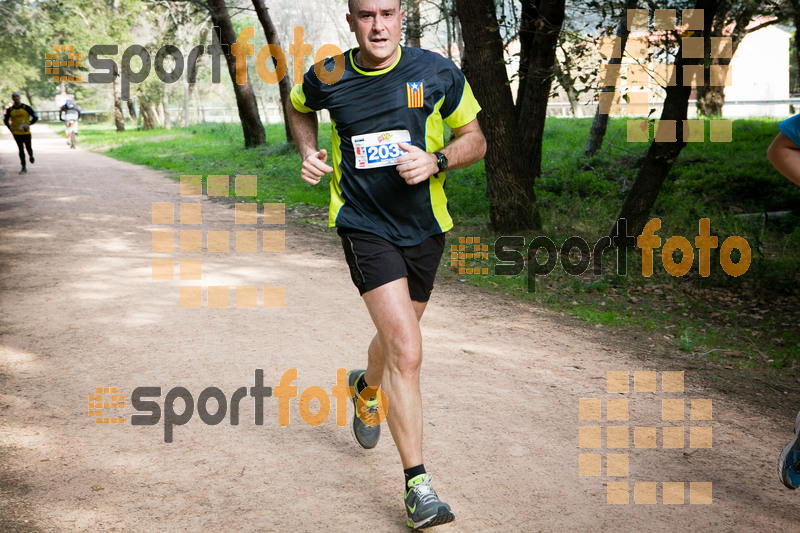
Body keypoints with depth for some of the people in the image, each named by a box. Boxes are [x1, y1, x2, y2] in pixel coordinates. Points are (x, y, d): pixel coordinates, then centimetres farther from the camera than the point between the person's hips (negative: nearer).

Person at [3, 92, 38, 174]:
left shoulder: (26, 108, -6)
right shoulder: (10, 110, 2)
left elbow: (35, 117, -5)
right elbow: (5, 120, 13)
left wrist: (29, 124, -20)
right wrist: (9, 126, -8)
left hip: (26, 132, -1)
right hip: (16, 133, 1)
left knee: (28, 148, 5)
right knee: (21, 149, 0)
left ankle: (31, 156, 42)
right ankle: (23, 168, 5)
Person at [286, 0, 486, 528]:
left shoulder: (437, 73, -7)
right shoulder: (326, 78, -5)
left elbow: (475, 140, 2)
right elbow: (298, 107, 19)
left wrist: (435, 160, -17)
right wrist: (310, 153, 1)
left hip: (424, 227, 3)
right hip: (364, 226, -3)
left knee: (396, 341, 21)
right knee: (407, 351, -18)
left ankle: (366, 388, 58)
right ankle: (418, 484, -9)